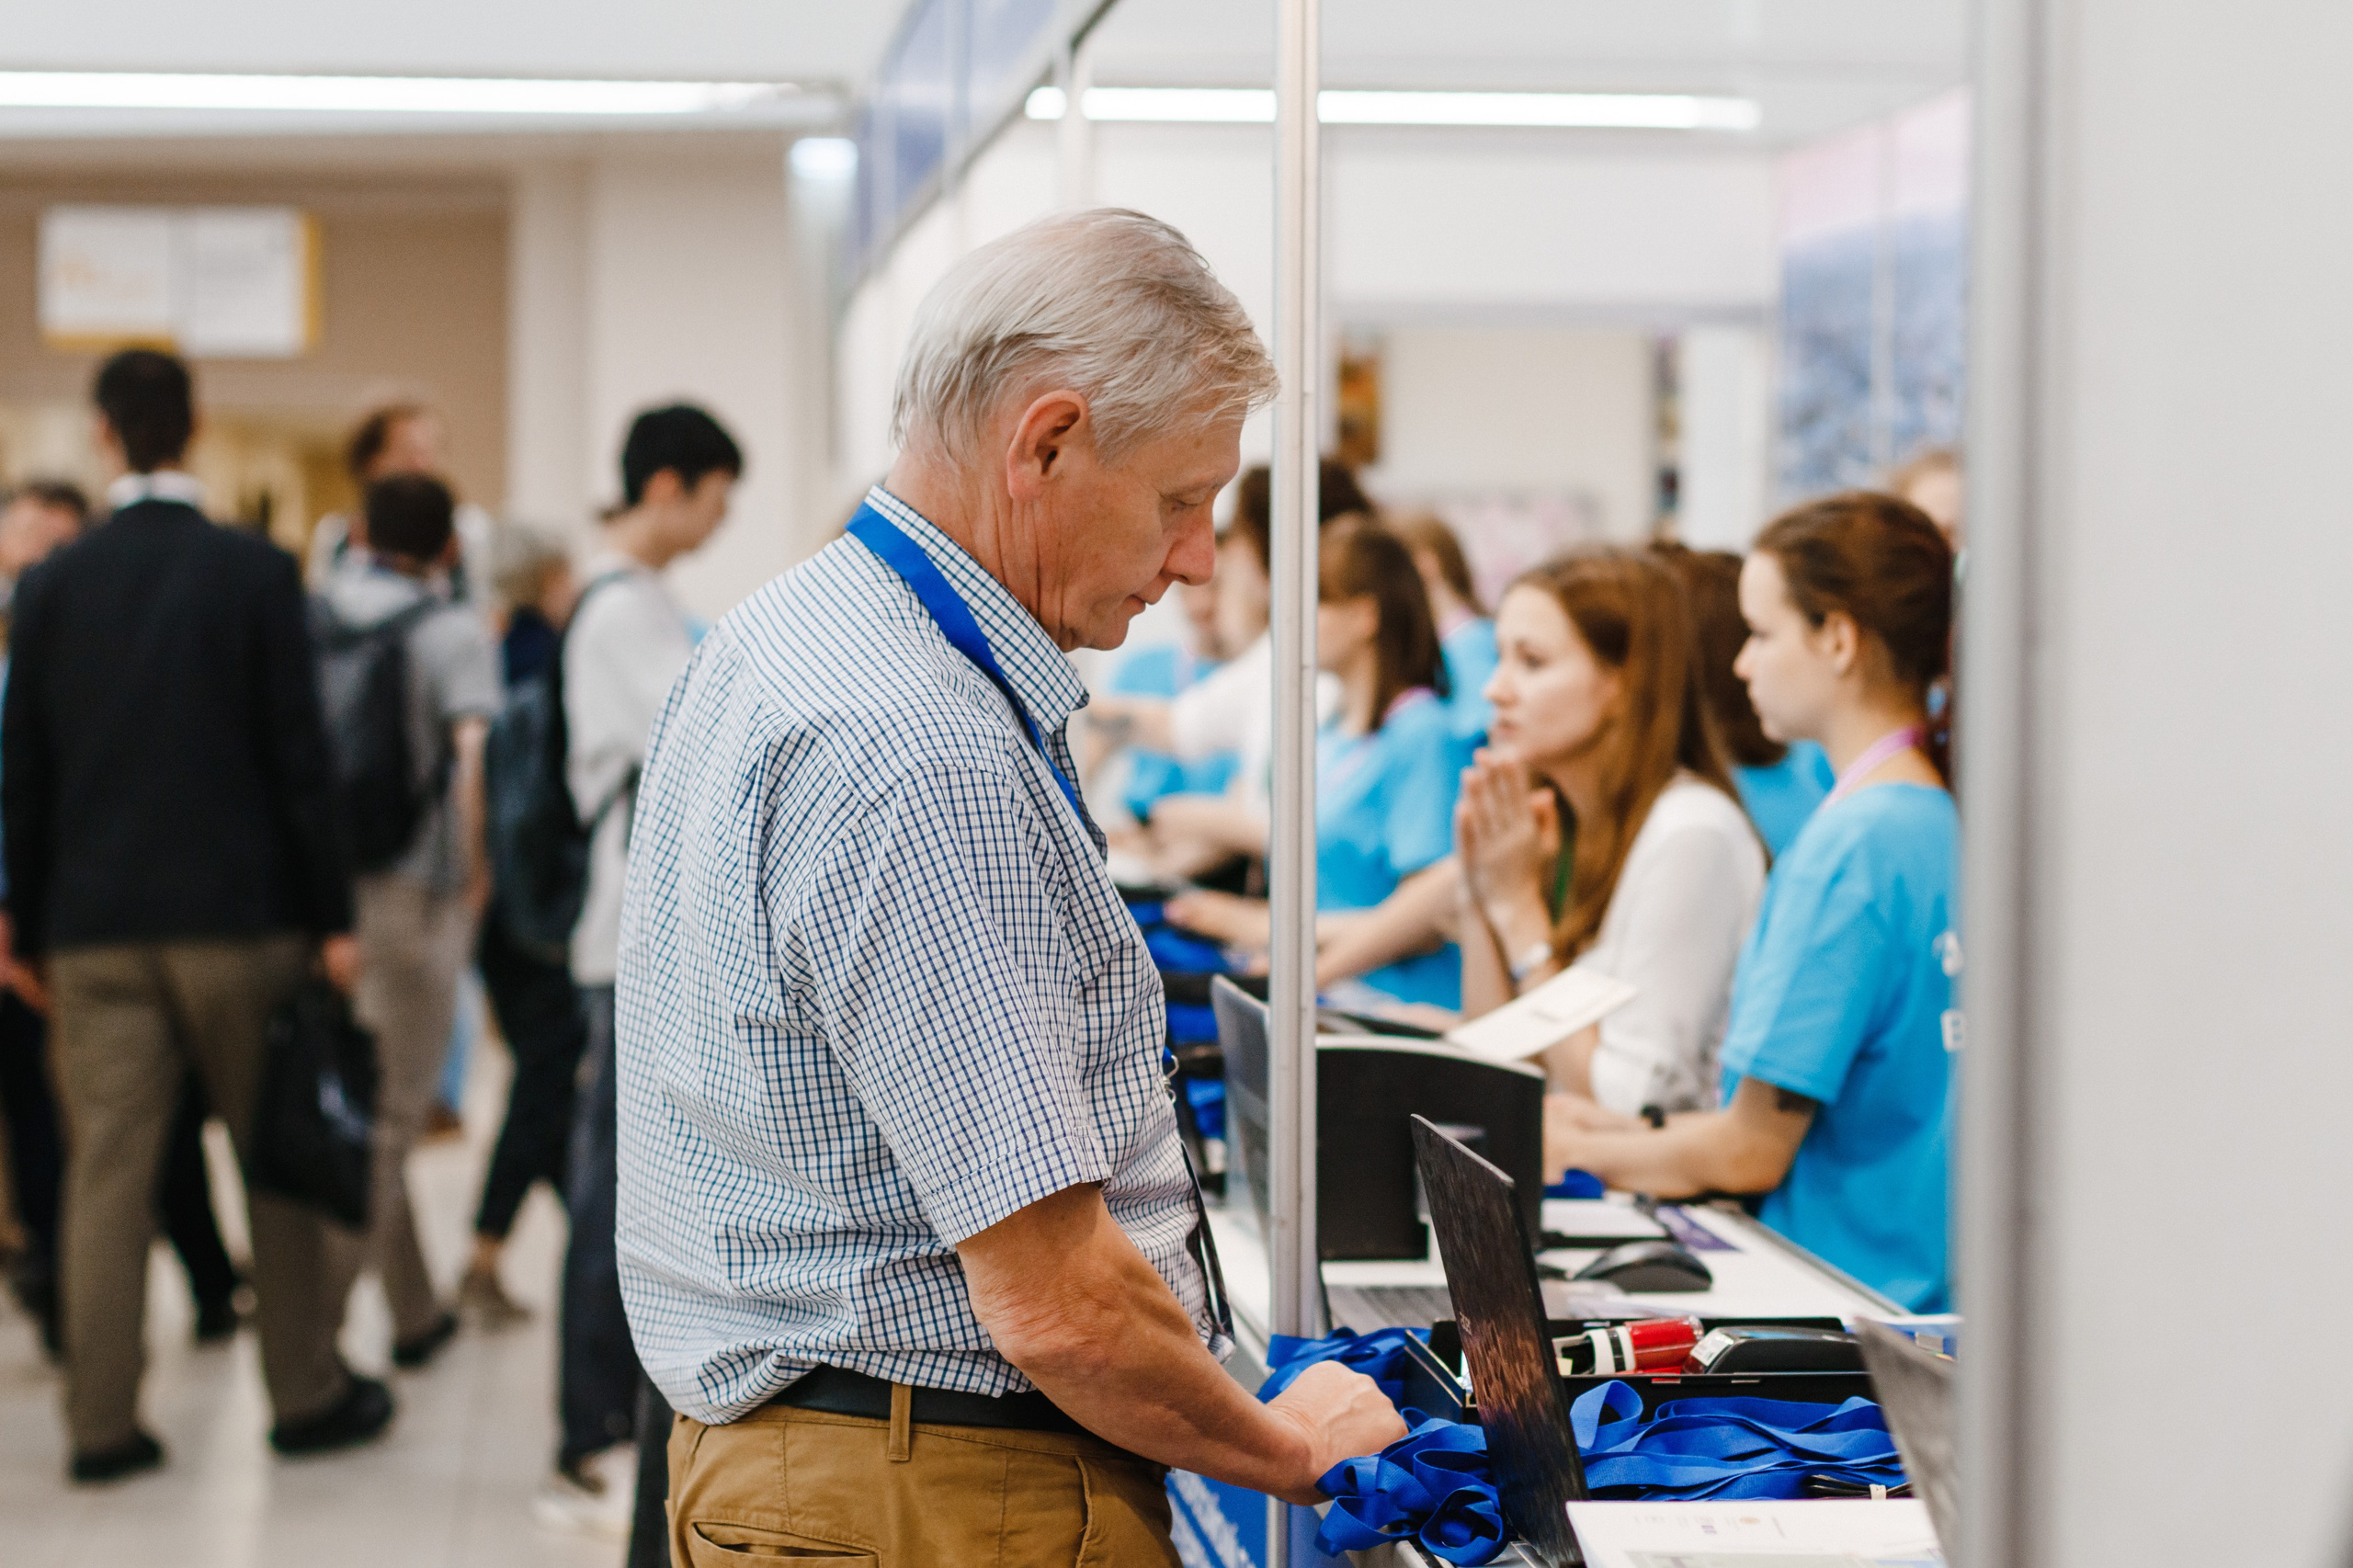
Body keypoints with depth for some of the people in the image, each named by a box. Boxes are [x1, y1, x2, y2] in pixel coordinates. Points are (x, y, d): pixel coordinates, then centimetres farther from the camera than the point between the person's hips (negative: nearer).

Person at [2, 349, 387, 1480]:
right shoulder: (255, 574, -5)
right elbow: (299, 755, -6)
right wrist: (332, 917, -1)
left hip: (95, 924, 2)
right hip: (237, 911, -2)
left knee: (106, 1167, 4)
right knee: (277, 1156, 8)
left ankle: (102, 1422, 7)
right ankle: (306, 1393, 15)